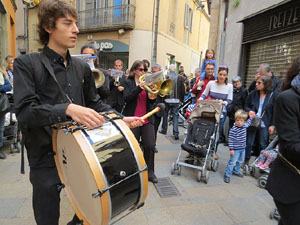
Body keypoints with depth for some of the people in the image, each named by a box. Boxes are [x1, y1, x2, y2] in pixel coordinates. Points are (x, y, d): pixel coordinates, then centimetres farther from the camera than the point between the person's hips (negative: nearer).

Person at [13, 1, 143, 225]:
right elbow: (24, 111, -19)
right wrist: (67, 109, -33)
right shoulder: (26, 64, -7)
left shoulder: (82, 67, 7)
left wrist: (121, 119, 1)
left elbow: (95, 103, 13)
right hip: (46, 158, -4)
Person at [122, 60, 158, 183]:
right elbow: (126, 98, -12)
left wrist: (152, 98, -13)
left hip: (147, 119, 3)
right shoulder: (129, 83, 4)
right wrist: (139, 88, -21)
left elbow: (150, 102, 10)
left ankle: (150, 172, 14)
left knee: (150, 145, -1)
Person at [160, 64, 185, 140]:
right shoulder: (180, 77, -2)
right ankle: (176, 133, -1)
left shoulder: (166, 77, -8)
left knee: (165, 114, 16)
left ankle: (164, 130, 28)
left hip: (167, 99, -1)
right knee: (175, 116, 5)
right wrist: (181, 99, 10)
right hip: (176, 100, 1)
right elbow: (183, 89, 0)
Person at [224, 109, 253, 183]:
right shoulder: (233, 129, -23)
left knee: (240, 161, 21)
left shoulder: (244, 126, 0)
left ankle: (236, 171, 41)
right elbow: (230, 139, -22)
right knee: (233, 162, -4)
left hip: (243, 148, 8)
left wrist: (251, 118, 26)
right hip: (236, 149, -8)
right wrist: (231, 149, -22)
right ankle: (227, 175, 7)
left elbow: (248, 123, 27)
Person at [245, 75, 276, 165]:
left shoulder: (273, 95, -5)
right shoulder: (253, 94, 0)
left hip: (264, 124, -2)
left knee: (263, 145, 7)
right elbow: (246, 106, 10)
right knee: (249, 143, 10)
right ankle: (246, 161, 27)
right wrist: (249, 111, -11)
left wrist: (272, 125, -4)